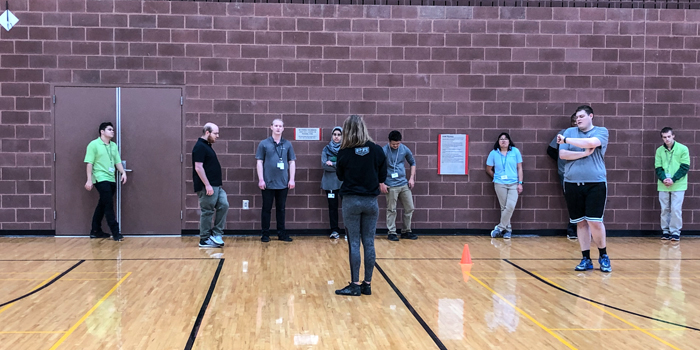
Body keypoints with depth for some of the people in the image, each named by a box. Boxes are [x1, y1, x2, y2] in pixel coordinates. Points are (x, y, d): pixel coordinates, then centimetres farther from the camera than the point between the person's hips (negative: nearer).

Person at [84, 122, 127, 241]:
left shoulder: (114, 146, 14)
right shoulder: (94, 144, -6)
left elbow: (117, 161, 14)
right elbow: (89, 163, -7)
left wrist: (123, 173, -2)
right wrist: (89, 180, -11)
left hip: (111, 180, 7)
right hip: (101, 179, -7)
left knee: (102, 205, 12)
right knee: (109, 205, -9)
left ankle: (95, 231, 21)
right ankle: (115, 233, -7)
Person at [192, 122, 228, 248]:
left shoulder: (207, 146, 16)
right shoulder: (200, 147, -14)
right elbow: (198, 167, -21)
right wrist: (207, 185, -22)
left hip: (216, 185, 10)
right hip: (207, 186, -10)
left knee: (223, 205, 4)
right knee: (207, 212, -3)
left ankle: (216, 233, 9)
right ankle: (204, 240, 5)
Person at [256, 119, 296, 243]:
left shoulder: (287, 144, 7)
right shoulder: (264, 144, 1)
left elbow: (292, 162, 9)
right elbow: (259, 162, 0)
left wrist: (291, 179, 2)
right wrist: (261, 179, -6)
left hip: (283, 183, 2)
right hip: (268, 183, -2)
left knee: (281, 209, 9)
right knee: (266, 209, 4)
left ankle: (281, 233, 17)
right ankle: (265, 234, 11)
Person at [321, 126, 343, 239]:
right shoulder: (326, 149, 6)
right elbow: (324, 164, -6)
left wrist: (332, 164, -12)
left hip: (344, 182, -1)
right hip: (330, 182, 1)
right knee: (332, 206, 6)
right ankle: (334, 230, 13)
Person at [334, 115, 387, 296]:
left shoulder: (344, 152, -9)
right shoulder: (377, 150, -5)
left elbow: (340, 176, 6)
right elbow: (382, 177, 4)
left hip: (351, 201, -2)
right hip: (371, 201, 2)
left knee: (354, 244, 3)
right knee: (369, 244, 7)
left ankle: (355, 285, 5)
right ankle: (367, 284, 12)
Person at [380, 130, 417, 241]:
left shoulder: (404, 149, 2)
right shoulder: (384, 151, -11)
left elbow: (412, 163, 17)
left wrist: (412, 178, 8)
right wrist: (381, 184, -10)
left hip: (404, 184, 5)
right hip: (391, 186, -5)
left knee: (409, 208, 8)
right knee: (391, 210, 0)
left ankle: (406, 231, 21)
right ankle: (392, 233, 10)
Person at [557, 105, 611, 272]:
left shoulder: (601, 131, 3)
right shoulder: (570, 132, 11)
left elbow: (591, 142, -19)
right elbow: (562, 154, 0)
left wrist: (566, 140, -13)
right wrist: (585, 153, -10)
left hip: (596, 183, -3)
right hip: (572, 183, 3)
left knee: (594, 221, -7)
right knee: (581, 222, 6)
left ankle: (603, 256, 13)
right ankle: (586, 259, 15)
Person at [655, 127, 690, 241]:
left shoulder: (683, 149, -3)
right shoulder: (659, 150, 5)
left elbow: (685, 167, -6)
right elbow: (658, 167, 4)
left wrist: (673, 179, -14)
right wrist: (664, 179, -14)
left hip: (678, 185, -3)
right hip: (663, 185, 3)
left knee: (676, 209, -5)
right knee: (664, 209, 6)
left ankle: (675, 232, 4)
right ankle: (665, 231, 15)